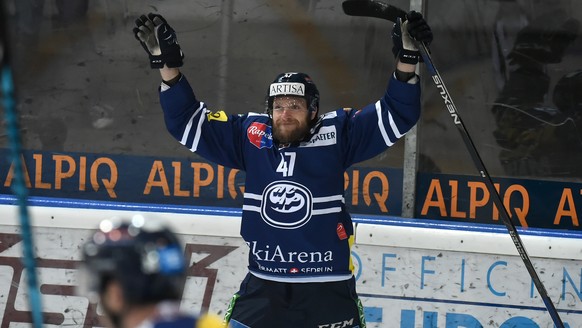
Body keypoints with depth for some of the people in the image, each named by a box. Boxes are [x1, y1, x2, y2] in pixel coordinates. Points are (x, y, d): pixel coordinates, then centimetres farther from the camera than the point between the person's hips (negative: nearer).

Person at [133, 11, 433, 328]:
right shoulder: (251, 135, 2)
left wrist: (406, 61, -20)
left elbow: (396, 115, -6)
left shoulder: (337, 133, -3)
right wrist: (168, 66, -6)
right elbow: (188, 122, 5)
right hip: (263, 286, 2)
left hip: (328, 289, -2)